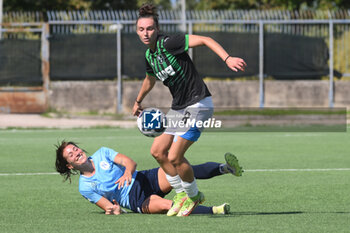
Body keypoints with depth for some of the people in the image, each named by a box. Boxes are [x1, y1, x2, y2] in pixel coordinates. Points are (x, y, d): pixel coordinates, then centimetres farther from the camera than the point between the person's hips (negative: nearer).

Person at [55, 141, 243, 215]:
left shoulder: (102, 154, 9)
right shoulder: (85, 187, 2)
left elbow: (130, 162, -3)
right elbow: (108, 207, 0)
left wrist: (127, 173, -27)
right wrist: (113, 210, -26)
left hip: (146, 179, 3)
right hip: (136, 201, -3)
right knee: (167, 205, -35)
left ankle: (222, 168, -43)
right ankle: (214, 211, -50)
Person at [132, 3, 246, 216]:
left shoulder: (168, 43, -18)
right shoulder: (149, 55, 8)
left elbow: (205, 40, -26)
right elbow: (150, 79, 30)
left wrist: (227, 58, -39)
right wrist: (138, 101, 45)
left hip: (198, 105, -9)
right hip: (179, 108, 9)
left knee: (174, 157, -13)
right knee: (158, 151, 7)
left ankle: (193, 196, 10)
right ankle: (181, 194, 21)